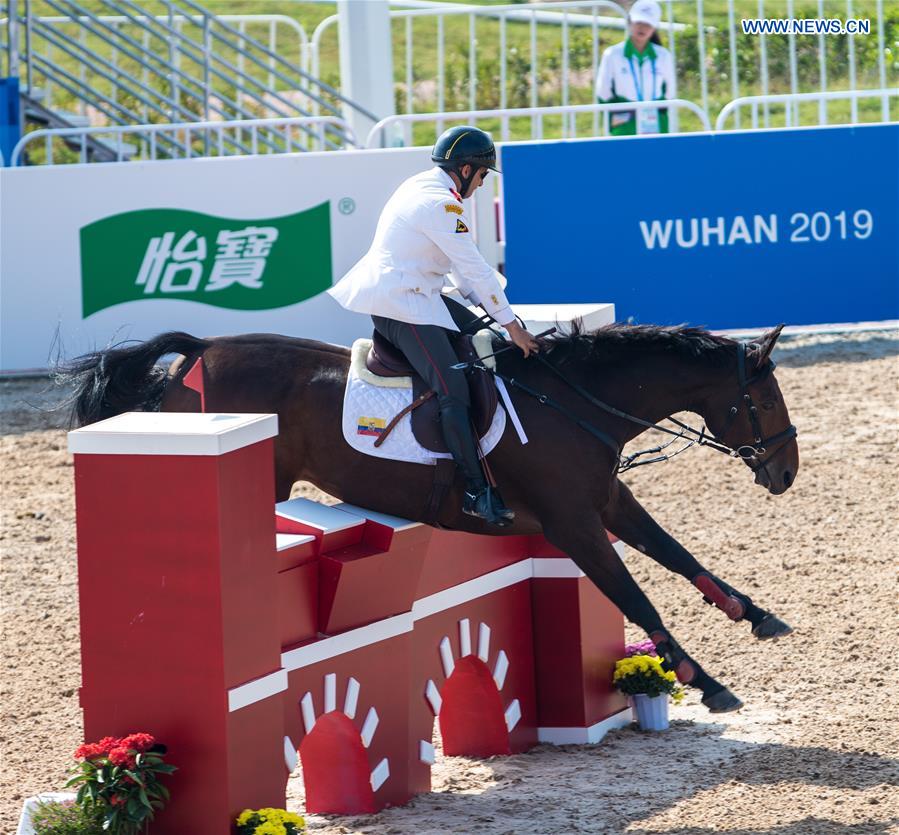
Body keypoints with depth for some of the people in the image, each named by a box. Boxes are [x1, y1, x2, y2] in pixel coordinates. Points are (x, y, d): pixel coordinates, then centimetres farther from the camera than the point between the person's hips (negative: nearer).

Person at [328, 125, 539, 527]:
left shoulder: (424, 188, 15)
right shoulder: (441, 204, -18)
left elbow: (461, 269, 18)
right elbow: (475, 269, -16)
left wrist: (488, 307, 11)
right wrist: (511, 324, -11)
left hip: (417, 293, 11)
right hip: (401, 305, -11)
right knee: (454, 390, -17)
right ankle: (477, 492, -20)